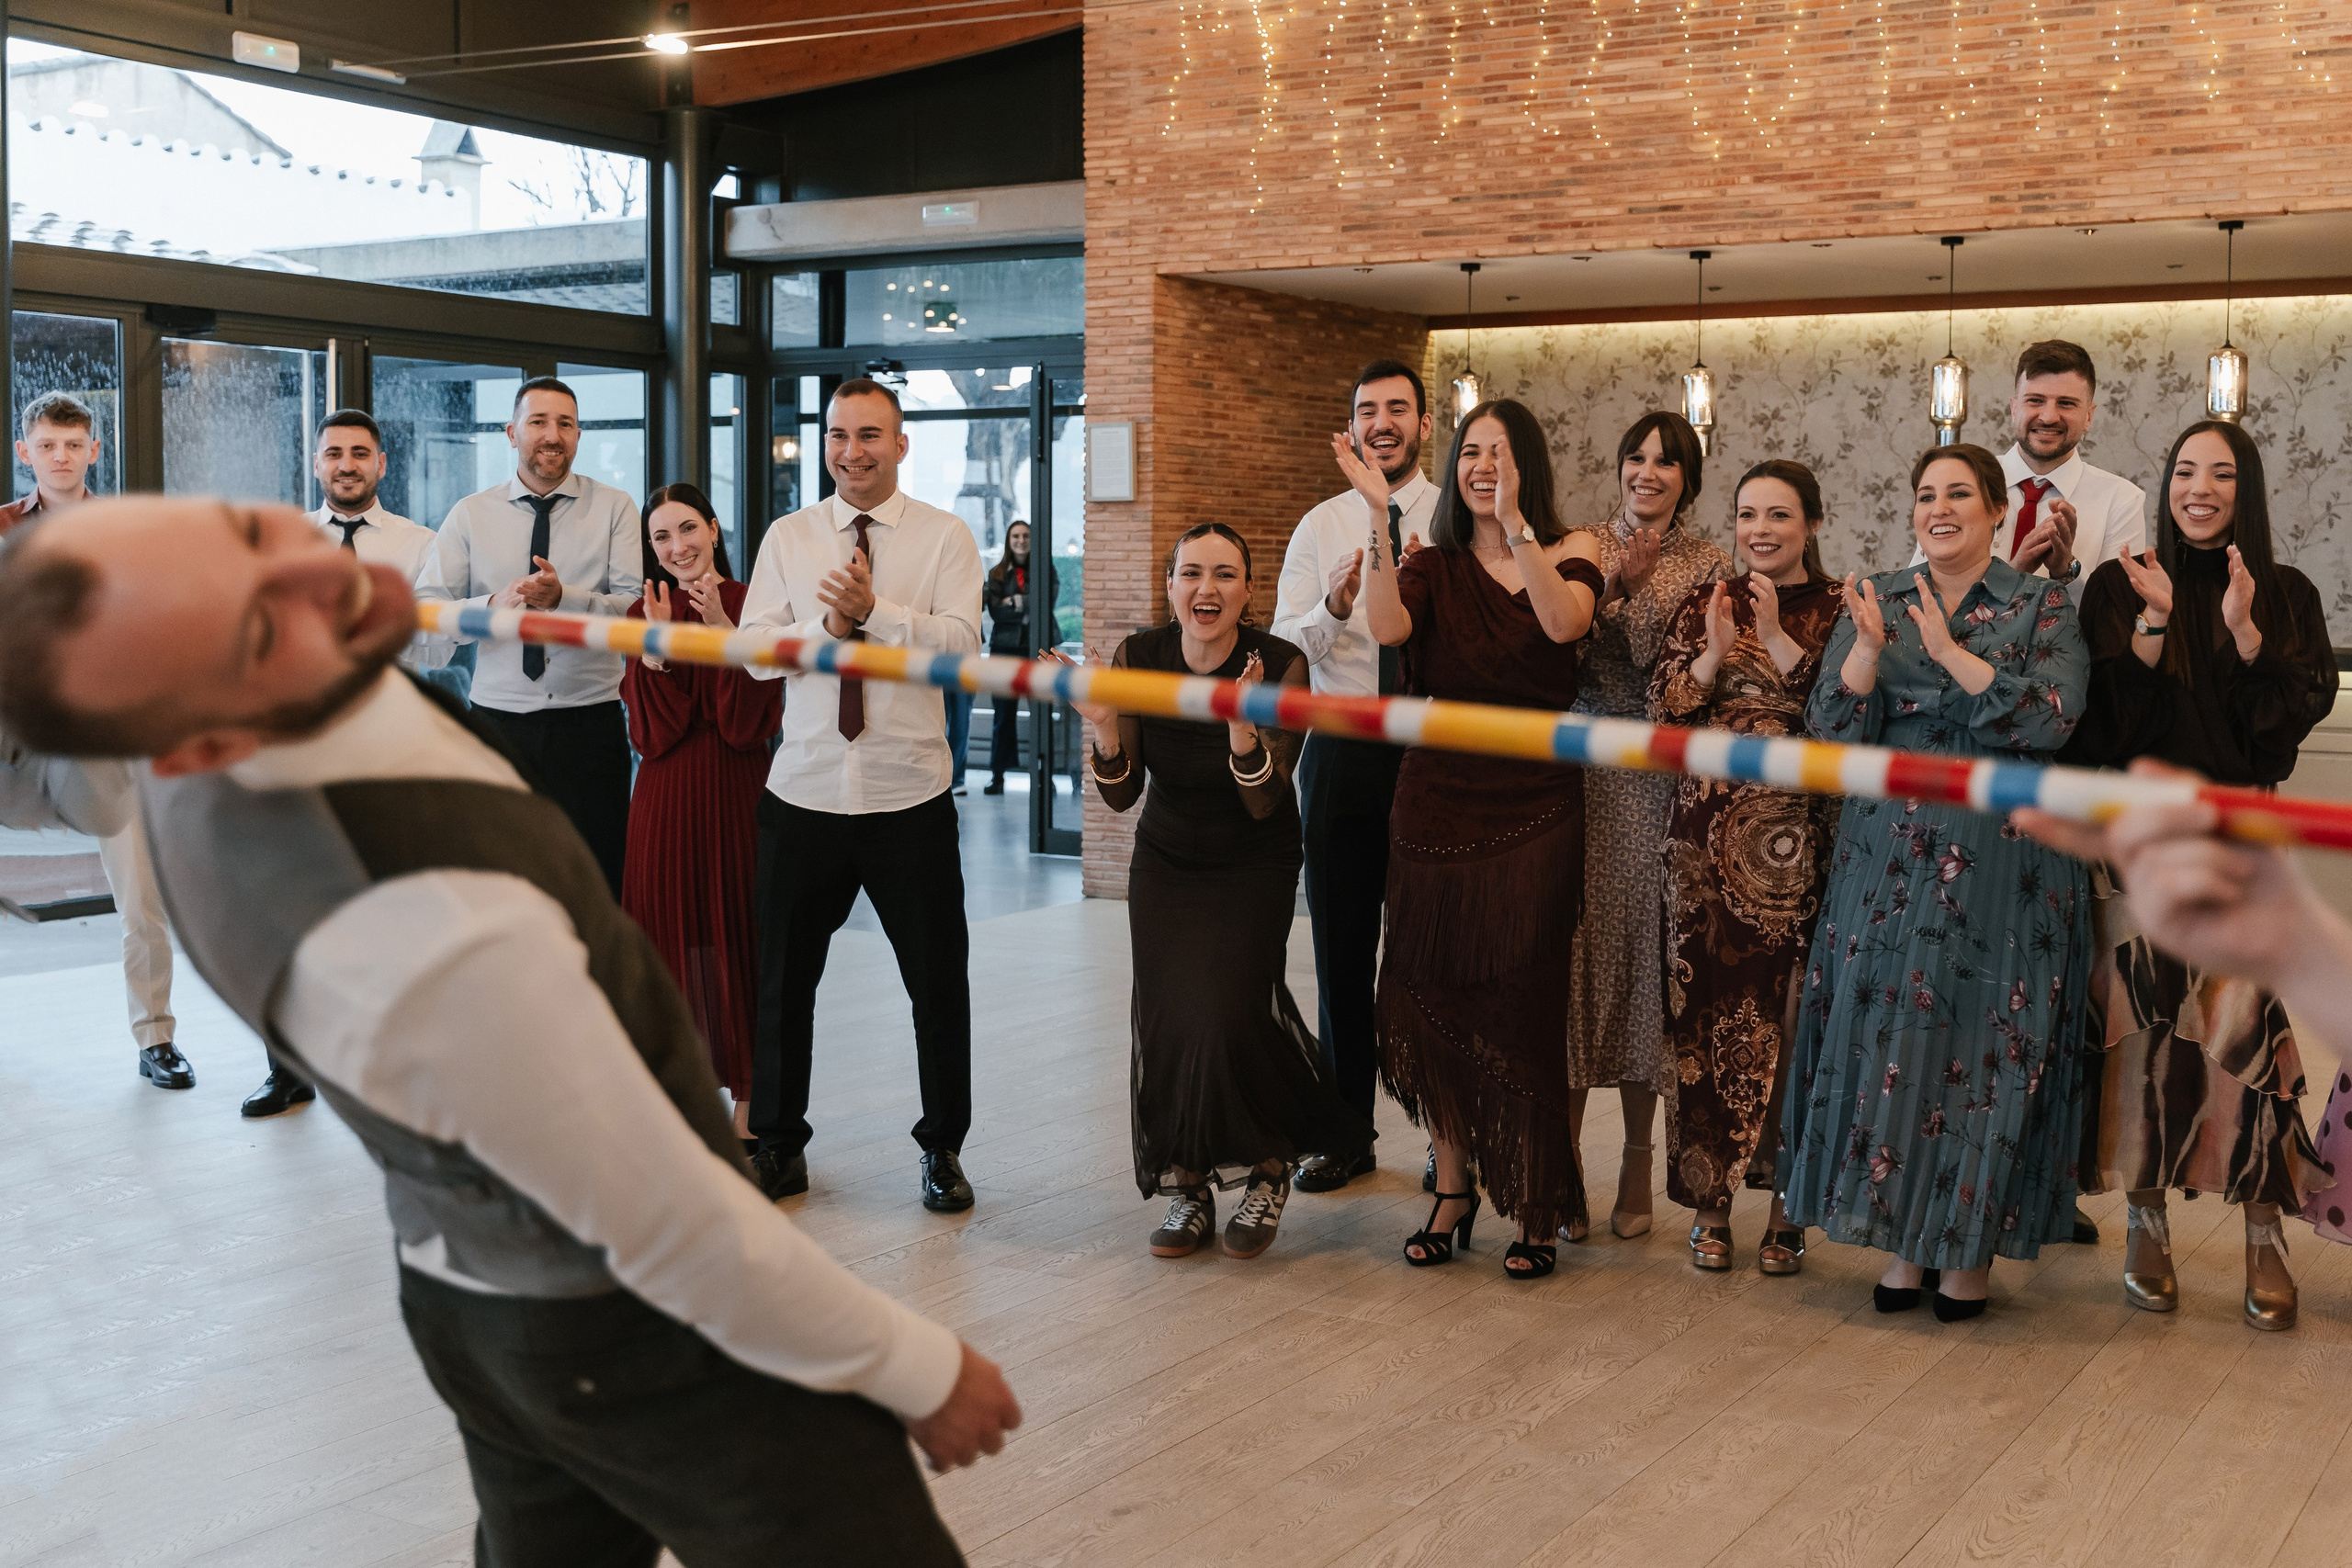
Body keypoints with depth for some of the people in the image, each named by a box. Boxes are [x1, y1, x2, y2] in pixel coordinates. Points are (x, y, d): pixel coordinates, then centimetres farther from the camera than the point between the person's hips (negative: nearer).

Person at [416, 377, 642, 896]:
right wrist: (494, 605, -18)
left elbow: (636, 608, -8)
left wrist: (564, 597, -25)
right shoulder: (469, 515, 7)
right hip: (498, 724, 1)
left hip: (590, 726, -1)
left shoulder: (614, 508, 3)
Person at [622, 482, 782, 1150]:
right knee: (673, 938, 4)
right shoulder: (644, 613, 6)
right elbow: (652, 735, -4)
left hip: (738, 796, -2)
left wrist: (723, 630, -18)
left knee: (738, 937, 1)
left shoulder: (751, 605, -2)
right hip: (667, 801, 2)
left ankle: (747, 1102, 11)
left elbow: (750, 725, -12)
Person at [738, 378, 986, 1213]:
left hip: (910, 798, -2)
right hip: (804, 793, 2)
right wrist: (827, 625, -16)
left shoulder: (944, 536, 0)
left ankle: (944, 1150, 23)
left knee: (938, 984, 6)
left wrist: (874, 611, -24)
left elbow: (961, 642, -13)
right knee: (782, 981, 11)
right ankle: (779, 1145, 27)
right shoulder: (788, 537, 7)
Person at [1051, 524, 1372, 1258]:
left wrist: (1243, 732, -41)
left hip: (1254, 867, -2)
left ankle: (1265, 1170, 6)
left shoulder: (1281, 665, -21)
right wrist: (1104, 726, -29)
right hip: (1167, 863, 3)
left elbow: (1265, 804, -23)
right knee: (1167, 1017, -10)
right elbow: (1122, 795, -10)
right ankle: (1187, 1186, 9)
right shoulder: (1138, 657, -13)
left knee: (1228, 1011, -19)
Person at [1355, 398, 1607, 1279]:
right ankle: (1453, 1192, 20)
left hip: (1535, 807, -2)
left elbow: (1565, 622, -20)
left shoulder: (1569, 553, 2)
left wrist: (1514, 522, -27)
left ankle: (1535, 1210, 11)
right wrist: (1378, 514, -18)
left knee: (1520, 1004, -1)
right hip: (1441, 800, 2)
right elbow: (1388, 627, -14)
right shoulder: (1434, 567, 6)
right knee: (1433, 999, 5)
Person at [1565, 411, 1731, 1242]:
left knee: (1644, 952, 3)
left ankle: (1637, 1165, 16)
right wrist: (1608, 579, -10)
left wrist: (1633, 587, -12)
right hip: (1577, 775, 1)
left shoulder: (1707, 564, 5)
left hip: (1656, 786, -1)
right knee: (1574, 950, -2)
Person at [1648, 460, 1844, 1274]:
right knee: (1705, 1012, 1)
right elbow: (1660, 708, 3)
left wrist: (1776, 639, -13)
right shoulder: (1705, 603, 11)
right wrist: (1715, 652, -11)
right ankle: (1711, 1202, 13)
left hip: (1798, 844, -2)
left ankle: (1785, 1207, 10)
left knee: (1791, 1017, -3)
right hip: (1707, 837, 2)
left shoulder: (1838, 609, 4)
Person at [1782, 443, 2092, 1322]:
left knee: (1984, 1042, 0)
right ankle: (1904, 1238, 17)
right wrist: (1869, 645, -16)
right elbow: (1831, 729, 0)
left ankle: (1971, 1245, 14)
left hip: (2001, 869, -2)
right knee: (1885, 1033, 3)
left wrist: (1950, 652, -18)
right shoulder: (1875, 601, 8)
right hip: (1888, 863, 3)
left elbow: (2050, 721, -14)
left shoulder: (2042, 608, 1)